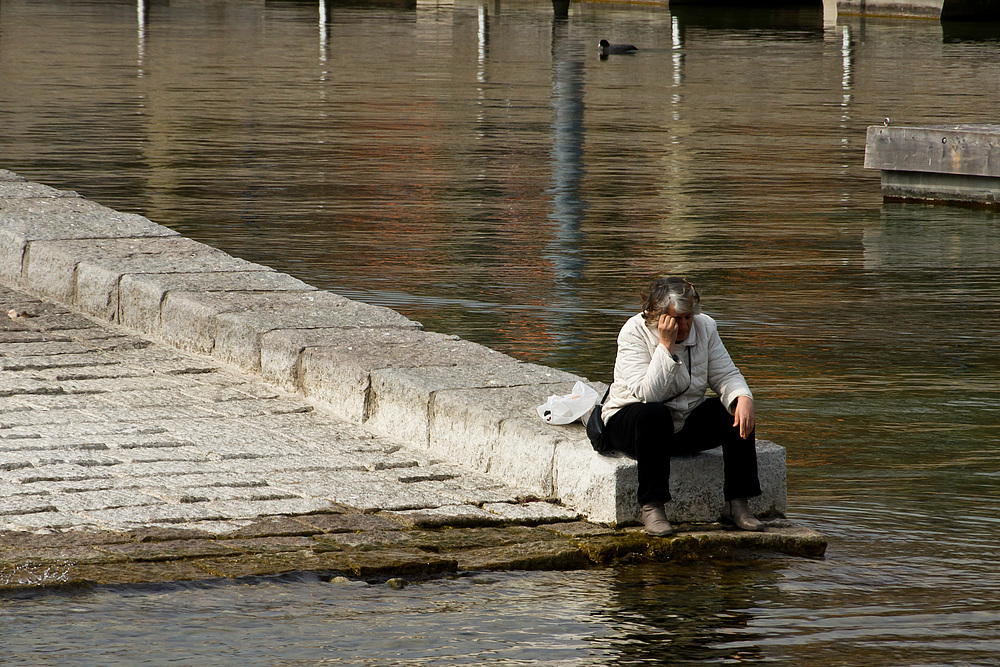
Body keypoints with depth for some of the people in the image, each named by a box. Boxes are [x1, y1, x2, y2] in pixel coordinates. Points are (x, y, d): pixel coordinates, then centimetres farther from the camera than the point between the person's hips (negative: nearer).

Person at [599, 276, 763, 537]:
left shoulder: (704, 327, -5)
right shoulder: (634, 333, -19)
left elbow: (726, 376, -5)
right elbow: (647, 394, -30)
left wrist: (743, 399, -26)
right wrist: (666, 346, -33)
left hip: (687, 423, 5)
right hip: (629, 422, -5)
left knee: (739, 412, -18)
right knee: (654, 414, -40)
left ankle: (736, 504, -15)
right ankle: (651, 507, -34)